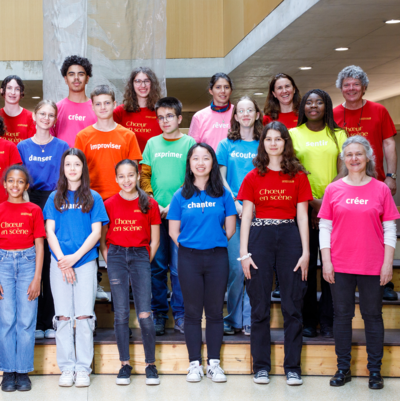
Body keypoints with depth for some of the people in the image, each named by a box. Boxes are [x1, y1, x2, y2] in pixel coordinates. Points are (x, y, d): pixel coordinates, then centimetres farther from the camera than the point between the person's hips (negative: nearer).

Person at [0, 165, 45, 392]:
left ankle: (23, 371, 8)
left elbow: (39, 246, 3)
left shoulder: (34, 210, 4)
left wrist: (37, 278, -5)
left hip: (28, 263, 0)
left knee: (26, 320, 0)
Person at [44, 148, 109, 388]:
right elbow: (50, 231, 5)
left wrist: (75, 256, -10)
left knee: (84, 316, -3)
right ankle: (66, 368, 8)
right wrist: (62, 260, -8)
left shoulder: (93, 197, 7)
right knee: (63, 316, 1)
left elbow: (96, 232, 1)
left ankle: (83, 368, 4)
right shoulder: (55, 197, 11)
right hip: (60, 262, 1)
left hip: (86, 261, -1)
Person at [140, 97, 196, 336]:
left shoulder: (189, 143, 4)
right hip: (154, 213, 2)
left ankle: (180, 314, 9)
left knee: (179, 266, 0)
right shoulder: (152, 144, 12)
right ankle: (159, 314, 14)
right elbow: (144, 175, 10)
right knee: (157, 266, 5)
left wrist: (174, 205, -10)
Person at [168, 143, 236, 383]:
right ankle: (195, 364, 12)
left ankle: (214, 363, 14)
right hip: (189, 258, 0)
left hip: (217, 257, 0)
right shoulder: (181, 196, 3)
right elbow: (174, 231, 4)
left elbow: (230, 229, 5)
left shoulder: (223, 194, 3)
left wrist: (214, 243, 6)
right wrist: (190, 246, 2)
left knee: (215, 311, 5)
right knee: (193, 312, 4)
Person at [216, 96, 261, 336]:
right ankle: (234, 320, 9)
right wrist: (235, 203, -6)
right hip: (233, 211, 0)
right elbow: (220, 178, 7)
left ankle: (250, 320, 7)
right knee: (236, 268, -3)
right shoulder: (226, 145, 11)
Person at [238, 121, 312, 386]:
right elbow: (246, 216, 4)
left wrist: (306, 252, -4)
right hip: (260, 237, 0)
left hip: (289, 237, 0)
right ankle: (261, 366, 14)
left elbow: (302, 216, 3)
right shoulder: (253, 177, 7)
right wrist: (244, 252, -4)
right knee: (260, 306, 4)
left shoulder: (298, 176, 6)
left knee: (293, 305, 1)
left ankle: (293, 367, 11)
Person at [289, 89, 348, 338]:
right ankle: (309, 320, 9)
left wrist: (327, 199, -11)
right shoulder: (293, 134, 8)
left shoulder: (338, 134, 11)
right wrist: (313, 201, -8)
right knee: (307, 263, 0)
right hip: (303, 206, -1)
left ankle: (328, 320, 7)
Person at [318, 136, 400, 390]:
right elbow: (325, 227, 4)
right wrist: (326, 261, -2)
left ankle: (375, 371, 17)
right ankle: (343, 368, 19)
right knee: (342, 315, 8)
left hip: (373, 266, -1)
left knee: (373, 316, 7)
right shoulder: (333, 190, 3)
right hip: (341, 266, 1)